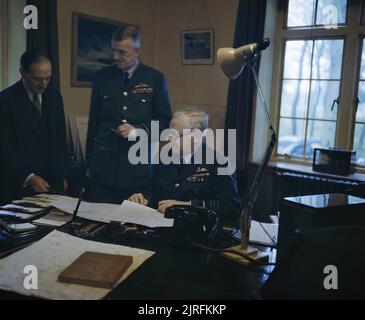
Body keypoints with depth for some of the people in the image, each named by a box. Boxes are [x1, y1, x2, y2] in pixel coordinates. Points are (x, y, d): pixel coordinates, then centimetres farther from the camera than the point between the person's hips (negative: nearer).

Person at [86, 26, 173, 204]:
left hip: (138, 168, -1)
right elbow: (94, 121, 11)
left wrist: (138, 129, -14)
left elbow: (165, 121, 4)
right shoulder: (102, 77, 6)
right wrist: (89, 163, 11)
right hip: (103, 166, 2)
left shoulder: (155, 79, 0)